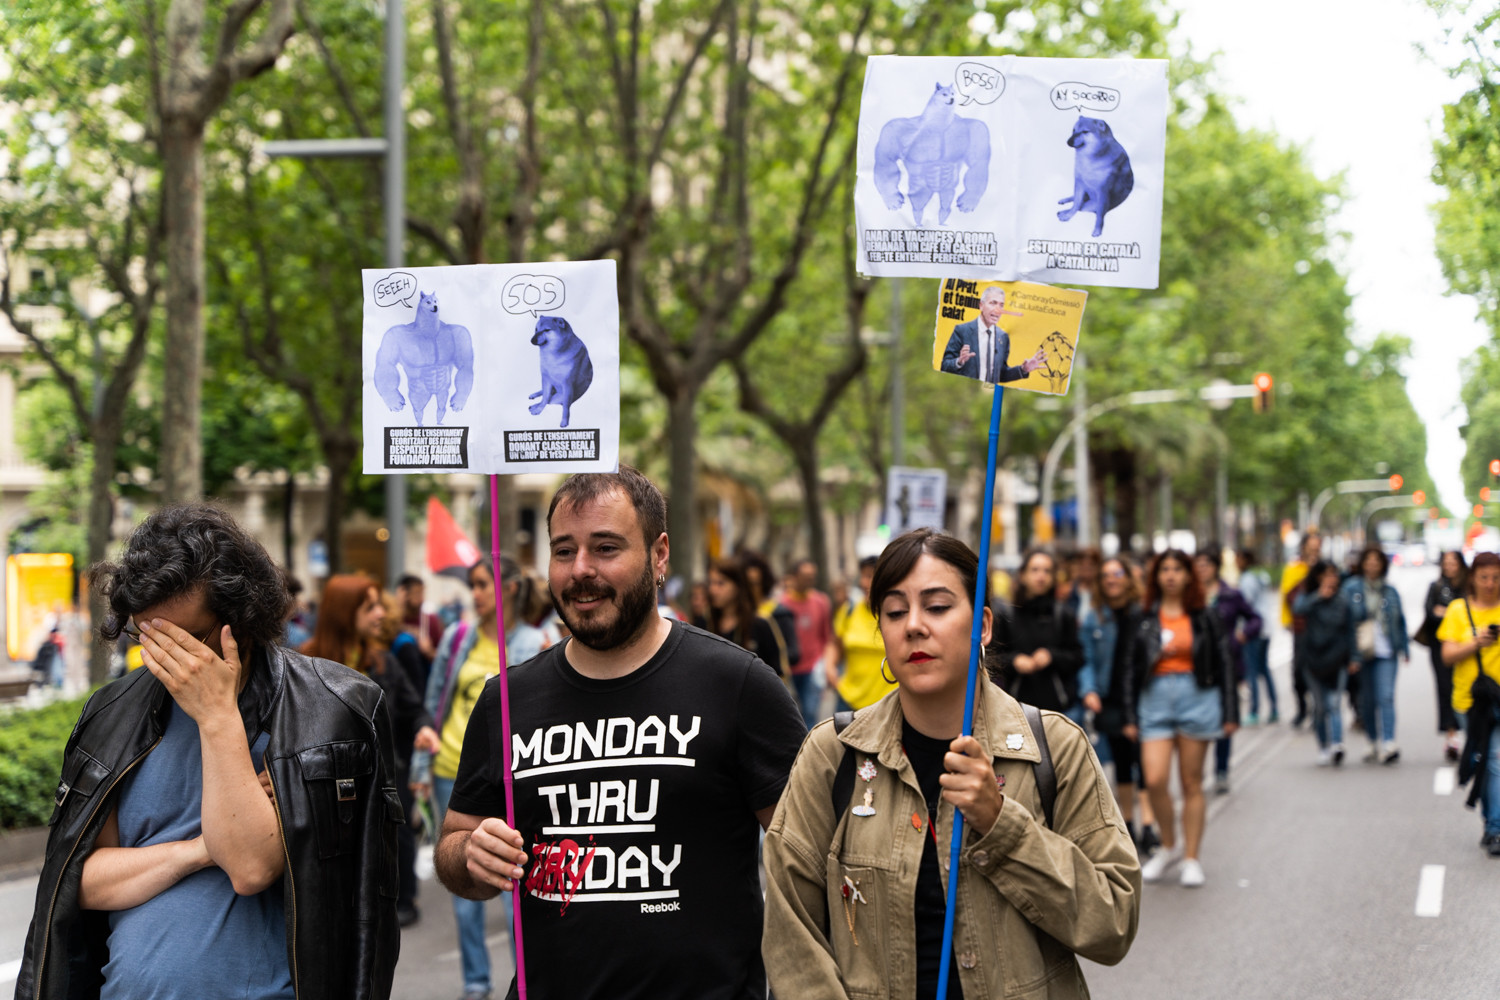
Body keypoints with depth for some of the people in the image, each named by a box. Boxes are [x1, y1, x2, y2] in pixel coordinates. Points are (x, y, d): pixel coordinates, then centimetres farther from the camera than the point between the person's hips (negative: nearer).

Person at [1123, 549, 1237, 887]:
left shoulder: (1203, 617, 4)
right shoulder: (1145, 618, 7)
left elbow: (1223, 664, 6)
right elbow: (1132, 667, 10)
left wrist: (1229, 713, 1)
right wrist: (1130, 716, 6)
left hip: (1196, 697, -1)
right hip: (1156, 698, 1)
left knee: (1192, 783, 3)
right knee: (1155, 780, -12)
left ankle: (1191, 859, 12)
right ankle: (1169, 846, 11)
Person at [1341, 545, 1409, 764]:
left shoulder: (1390, 591, 8)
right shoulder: (1351, 589, 0)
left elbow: (1400, 621, 16)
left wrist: (1404, 648, 12)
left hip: (1386, 652, 0)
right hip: (1362, 653, 0)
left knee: (1386, 697, -14)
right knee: (1367, 701, 9)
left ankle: (1388, 744, -21)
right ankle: (1375, 744, 24)